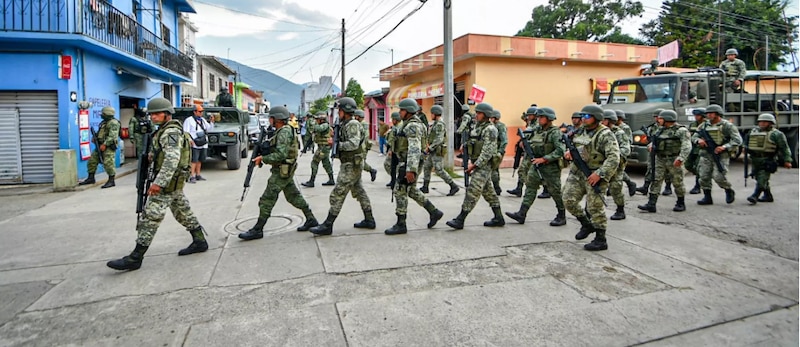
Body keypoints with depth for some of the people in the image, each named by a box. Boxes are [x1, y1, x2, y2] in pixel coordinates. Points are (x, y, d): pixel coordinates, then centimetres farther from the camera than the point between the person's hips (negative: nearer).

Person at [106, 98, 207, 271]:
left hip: (168, 183, -11)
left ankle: (135, 258, -4)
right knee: (183, 213, 16)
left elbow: (172, 159, -29)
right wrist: (153, 155, 8)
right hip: (174, 183, 11)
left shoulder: (171, 132, -16)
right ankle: (200, 242, 24)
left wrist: (158, 183, -34)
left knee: (150, 217, -8)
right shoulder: (165, 131, 16)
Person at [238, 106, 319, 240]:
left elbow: (281, 154, -27)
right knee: (294, 196, 15)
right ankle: (311, 220, 21)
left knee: (267, 200, -4)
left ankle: (257, 230, 3)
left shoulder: (285, 132, -18)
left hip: (281, 172, -10)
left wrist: (262, 158, -21)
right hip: (285, 171, 10)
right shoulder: (281, 131, 13)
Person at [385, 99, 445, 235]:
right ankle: (434, 212, 23)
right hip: (406, 163, 11)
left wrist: (411, 170, -31)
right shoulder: (409, 124, 16)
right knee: (412, 191, 17)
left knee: (400, 192, -5)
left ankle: (401, 225, 4)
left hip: (409, 163, -11)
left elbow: (415, 149, -26)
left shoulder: (413, 126, -17)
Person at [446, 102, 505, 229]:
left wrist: (474, 165, -20)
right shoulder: (478, 127, 15)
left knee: (472, 192, -10)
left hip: (484, 166, -10)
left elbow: (488, 152, -20)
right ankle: (499, 218, 23)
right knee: (488, 192, 14)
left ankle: (460, 220, -9)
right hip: (478, 165, 10)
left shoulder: (490, 129, -14)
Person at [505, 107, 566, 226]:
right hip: (535, 166, 7)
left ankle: (562, 217, 18)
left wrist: (544, 159, -23)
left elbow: (560, 151, -20)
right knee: (530, 188, 2)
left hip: (550, 167, -7)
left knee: (555, 192, 4)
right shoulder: (535, 131, 10)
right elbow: (529, 148, 18)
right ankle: (521, 214, 1)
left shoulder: (555, 133, -11)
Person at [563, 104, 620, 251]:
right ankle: (587, 225, 26)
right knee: (569, 200, 4)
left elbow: (613, 158, -19)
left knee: (595, 208, -3)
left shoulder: (605, 135, -12)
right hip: (576, 173, 7)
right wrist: (569, 152, 3)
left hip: (593, 175, -7)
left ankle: (600, 240, 9)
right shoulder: (581, 131, 12)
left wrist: (600, 174, -27)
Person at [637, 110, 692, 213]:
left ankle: (681, 204, 22)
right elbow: (656, 140, 26)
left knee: (677, 182, 5)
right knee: (656, 181, -1)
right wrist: (651, 145, 3)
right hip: (660, 160, 6)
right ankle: (651, 204, -4)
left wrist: (681, 158, -31)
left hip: (673, 160, -6)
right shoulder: (662, 130, 13)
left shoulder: (681, 130, -9)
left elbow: (687, 146, -19)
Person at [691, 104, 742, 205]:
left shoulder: (727, 126, -3)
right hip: (706, 155, 5)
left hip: (721, 156, -4)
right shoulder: (704, 125, 10)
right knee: (704, 176, 0)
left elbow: (738, 140, -8)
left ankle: (729, 191, 15)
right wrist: (699, 140, -10)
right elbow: (694, 137, 14)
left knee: (718, 176, -13)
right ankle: (707, 197, 10)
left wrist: (724, 147, -22)